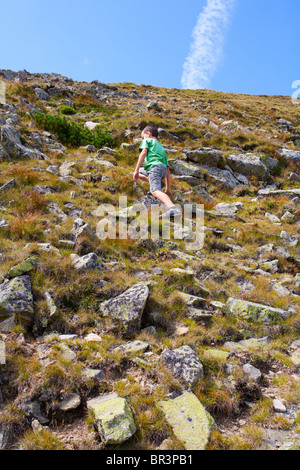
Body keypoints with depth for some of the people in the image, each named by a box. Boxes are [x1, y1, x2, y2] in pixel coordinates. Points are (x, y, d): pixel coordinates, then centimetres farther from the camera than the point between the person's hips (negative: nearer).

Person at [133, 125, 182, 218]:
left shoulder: (147, 140, 21)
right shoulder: (162, 148, 37)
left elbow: (144, 152, -2)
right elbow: (167, 170, 31)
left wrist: (137, 170, -9)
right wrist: (168, 189, 30)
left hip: (154, 166, -7)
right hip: (163, 169, 7)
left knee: (155, 191, -28)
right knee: (139, 173, 32)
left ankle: (173, 208, -53)